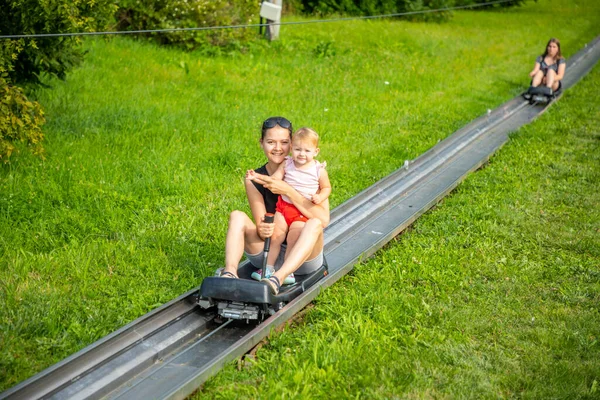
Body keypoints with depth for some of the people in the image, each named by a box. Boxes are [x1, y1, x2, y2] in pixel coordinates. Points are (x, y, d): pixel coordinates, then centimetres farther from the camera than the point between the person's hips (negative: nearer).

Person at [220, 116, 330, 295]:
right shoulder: (255, 180, 1)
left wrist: (288, 191, -25)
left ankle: (279, 277, -50)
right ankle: (230, 272, -42)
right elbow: (260, 224, -7)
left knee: (314, 224, -32)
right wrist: (262, 230, -33)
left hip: (302, 256, -2)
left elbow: (324, 219, -19)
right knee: (237, 216, -18)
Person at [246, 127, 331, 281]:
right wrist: (256, 177, -17)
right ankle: (268, 267, 11)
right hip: (284, 206, 3)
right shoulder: (287, 164, 0)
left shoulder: (319, 170, -4)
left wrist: (320, 197, -15)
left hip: (304, 212, -3)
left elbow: (326, 188, 5)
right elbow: (273, 179, -3)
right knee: (275, 236, 0)